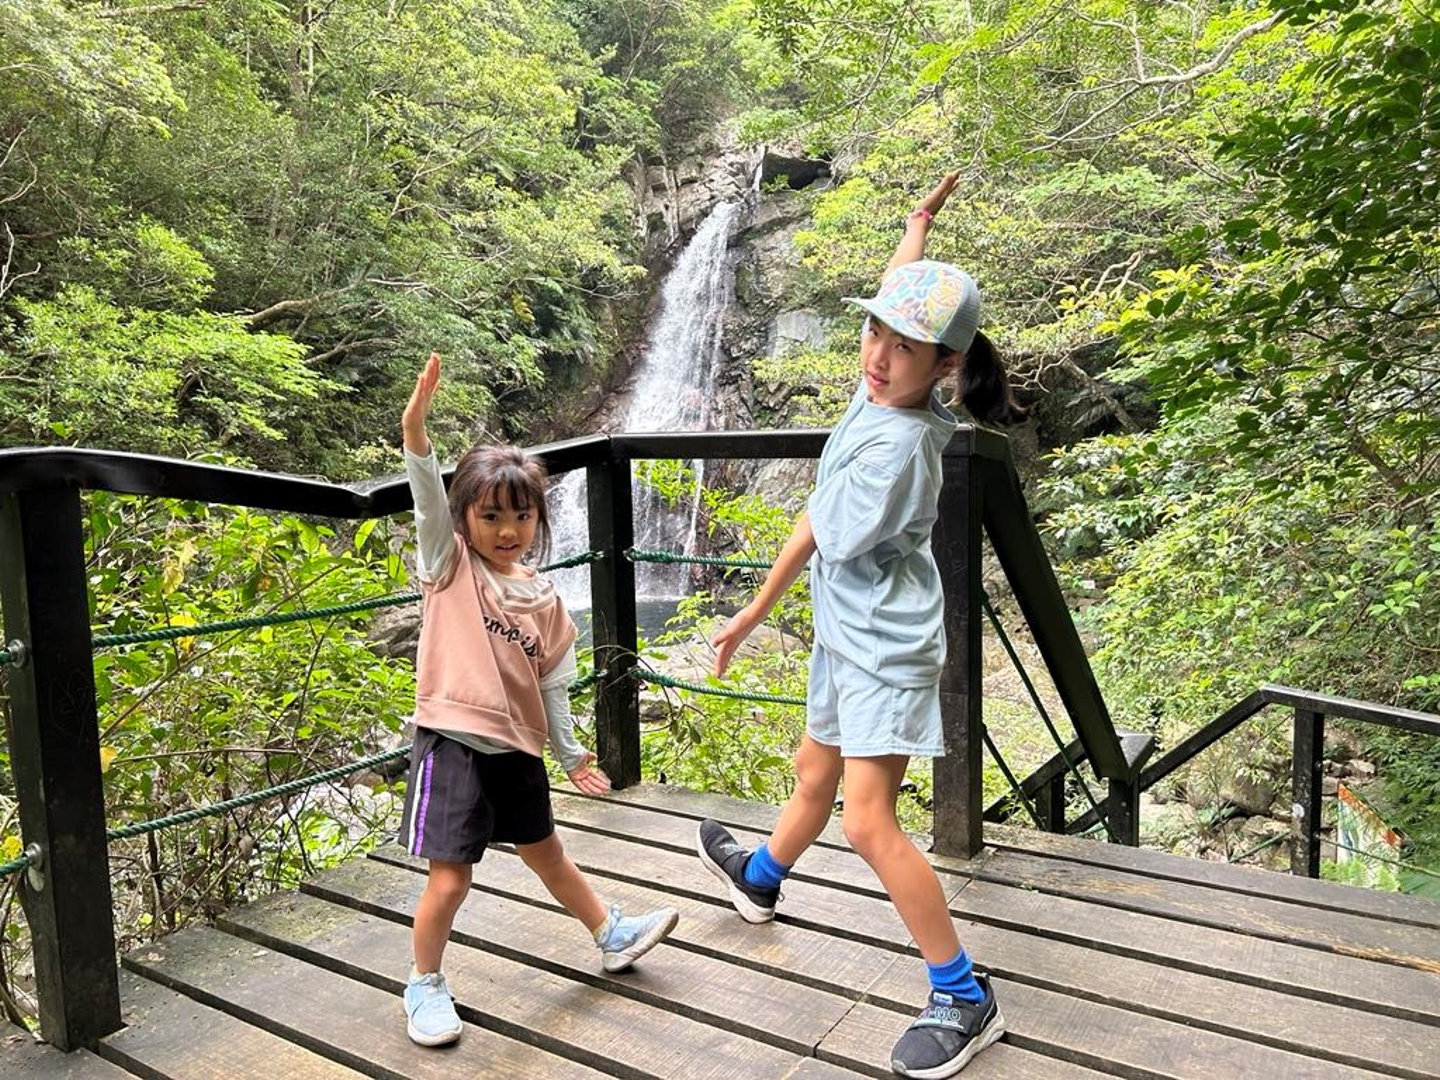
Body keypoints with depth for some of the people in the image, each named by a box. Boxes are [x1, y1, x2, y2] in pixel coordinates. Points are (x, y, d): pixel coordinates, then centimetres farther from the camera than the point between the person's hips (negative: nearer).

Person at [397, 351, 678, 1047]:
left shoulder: (543, 598, 4)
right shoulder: (450, 566, -6)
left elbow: (551, 687, 11)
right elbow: (428, 499, -24)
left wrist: (573, 756, 15)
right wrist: (415, 427, -40)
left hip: (517, 750, 5)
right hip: (453, 746, -4)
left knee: (546, 855, 22)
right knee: (449, 883, -2)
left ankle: (612, 935, 43)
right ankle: (425, 985, 23)